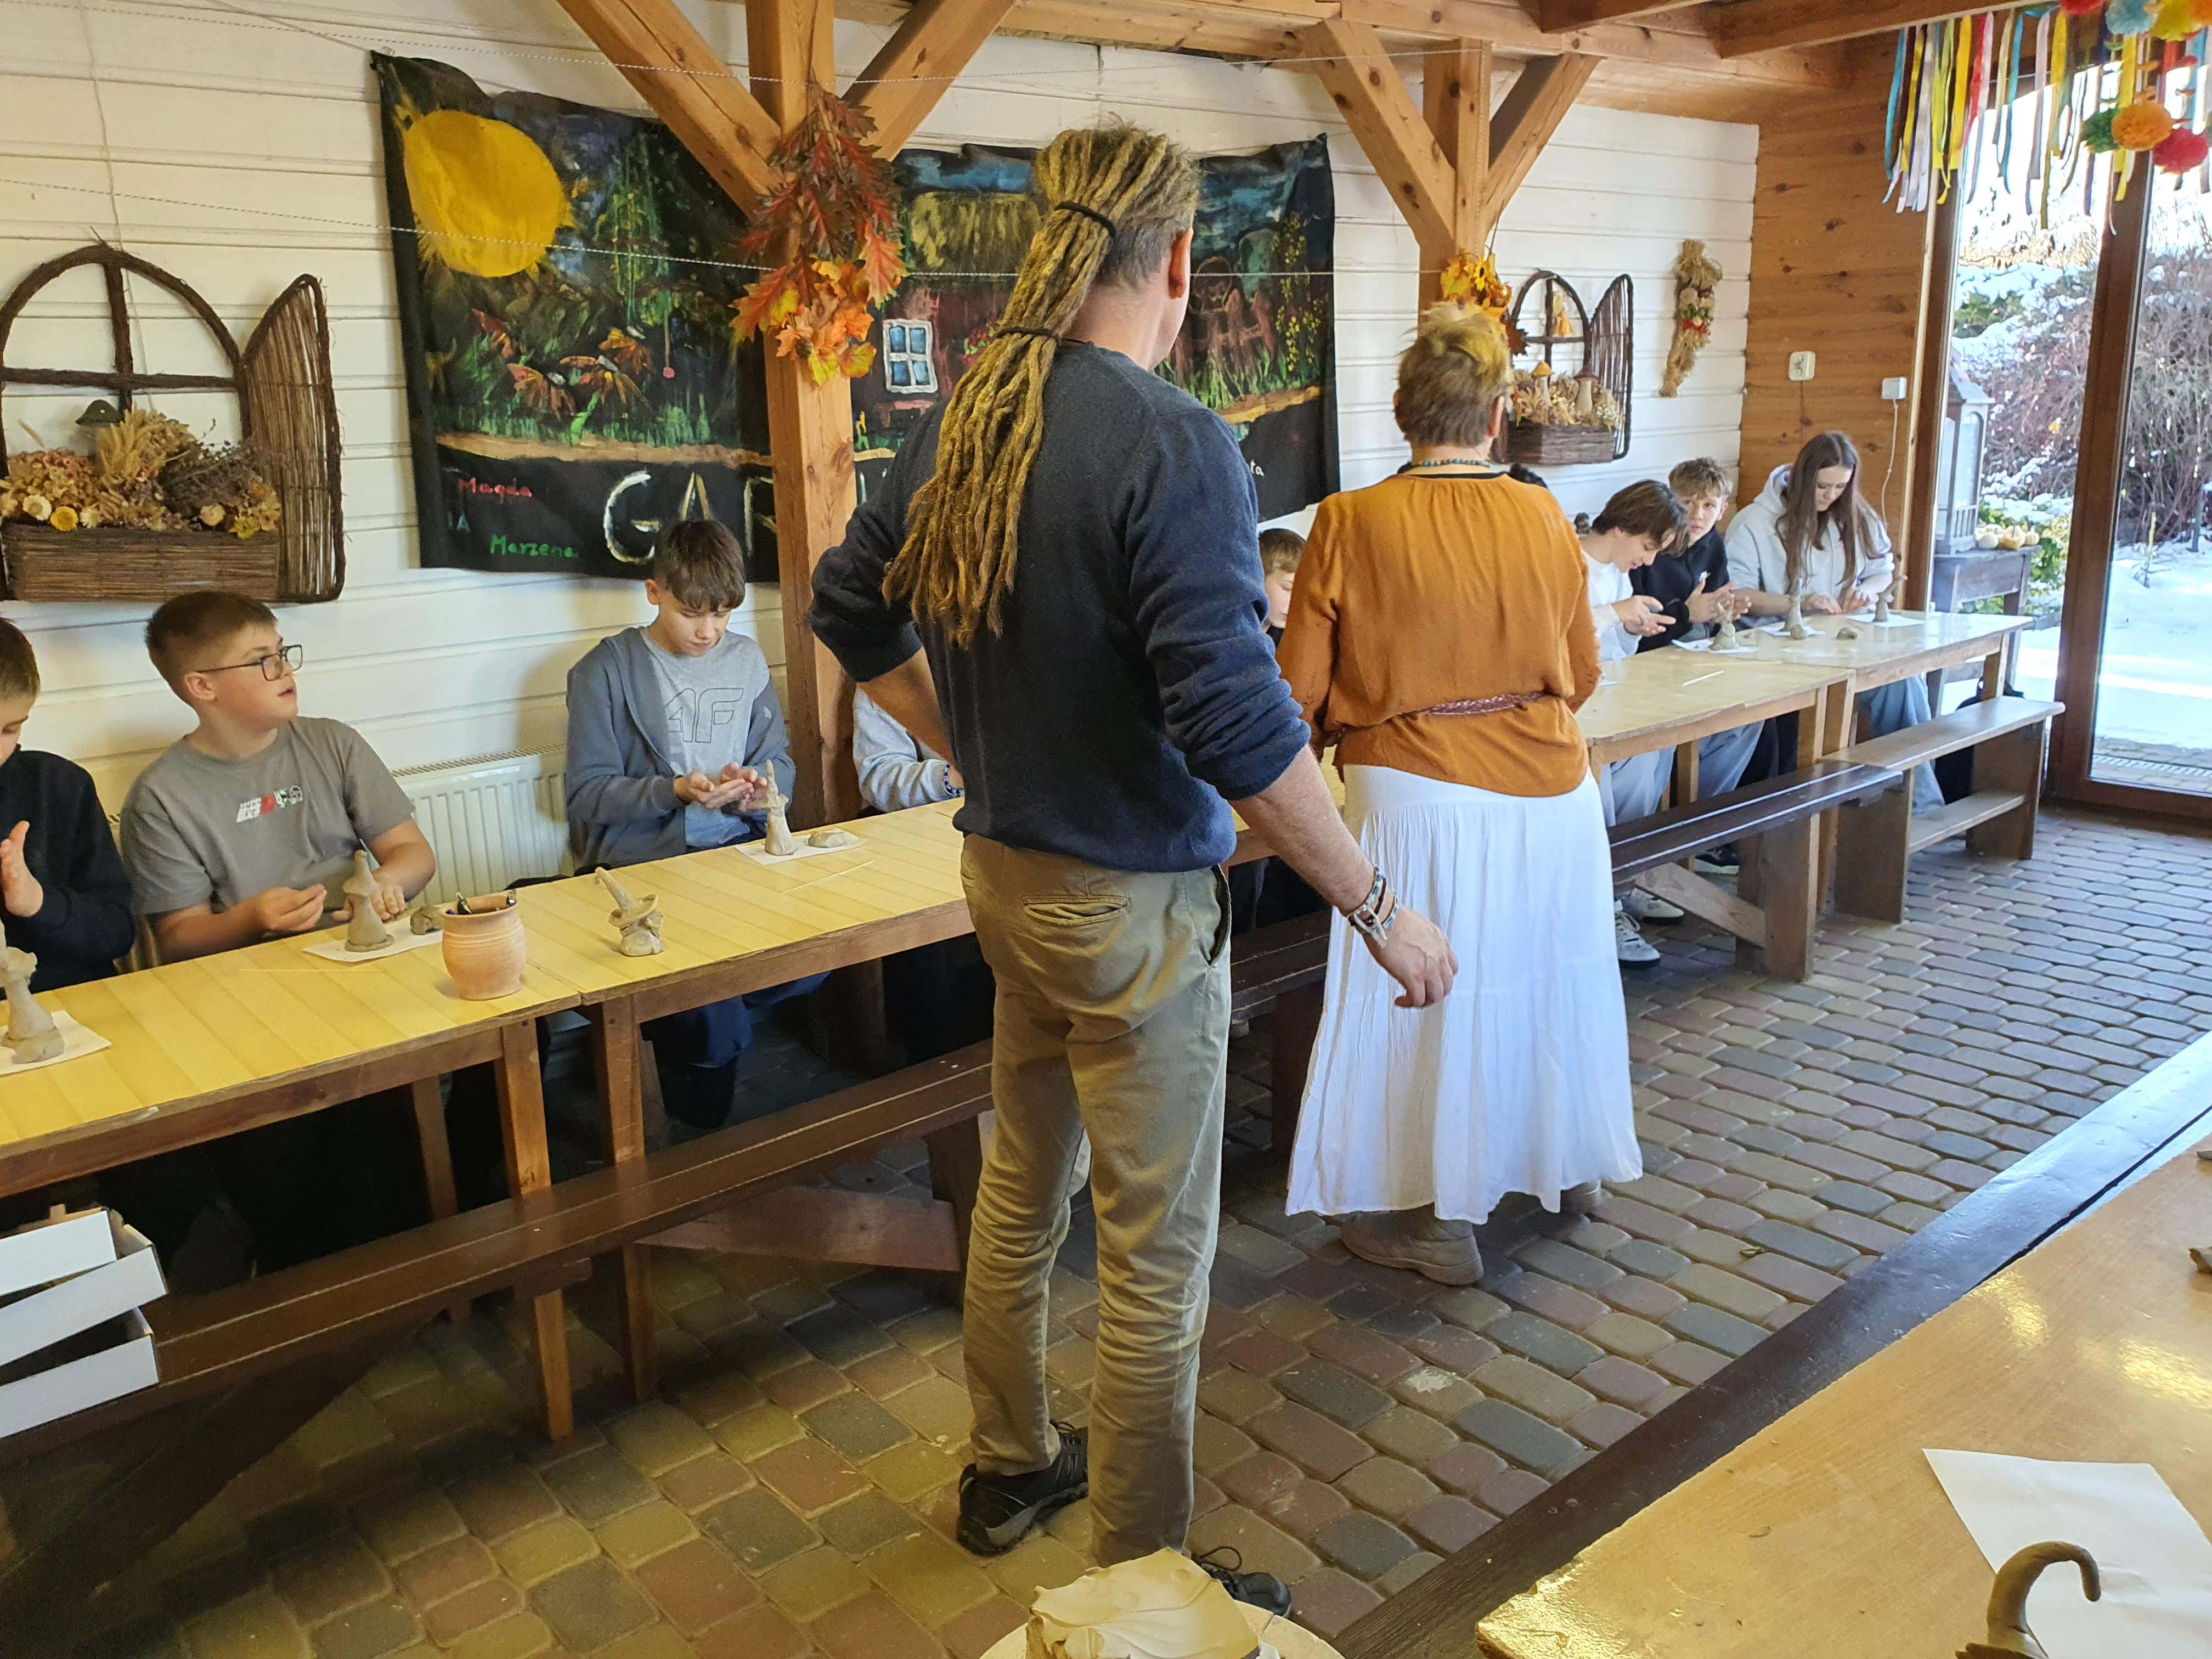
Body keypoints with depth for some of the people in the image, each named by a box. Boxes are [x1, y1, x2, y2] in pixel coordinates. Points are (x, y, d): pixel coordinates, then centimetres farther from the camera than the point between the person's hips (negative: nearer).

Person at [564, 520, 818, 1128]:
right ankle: (699, 1138, 1)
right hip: (639, 862, -4)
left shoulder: (746, 658, 14)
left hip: (737, 846, 4)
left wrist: (759, 789, -9)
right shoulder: (605, 670, 0)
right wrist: (676, 791, -18)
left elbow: (779, 763, 15)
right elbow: (587, 792, -4)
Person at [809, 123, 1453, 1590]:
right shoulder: (1177, 447, -21)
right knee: (1158, 1256, 7)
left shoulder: (965, 421, 2)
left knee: (1021, 1184, 23)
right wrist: (1384, 909, -16)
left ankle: (1010, 1469, 43)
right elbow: (1236, 722, -26)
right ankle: (1140, 1584, 24)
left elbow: (851, 610, 13)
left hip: (1004, 867, 8)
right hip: (1133, 897, -8)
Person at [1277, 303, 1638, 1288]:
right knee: (1549, 973, 21)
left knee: (1433, 991, 8)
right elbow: (1581, 676, 9)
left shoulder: (1352, 523, -11)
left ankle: (1444, 1220, 20)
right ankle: (1572, 1166, 41)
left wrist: (1356, 724, 13)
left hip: (1419, 795, -4)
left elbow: (1303, 695, -7)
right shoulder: (1543, 517, -1)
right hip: (1551, 790, 4)